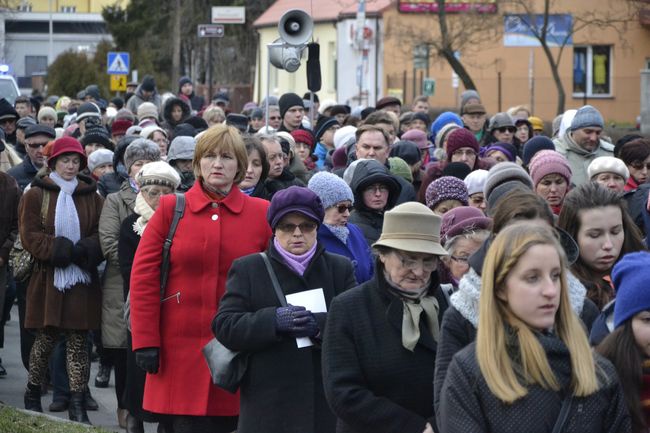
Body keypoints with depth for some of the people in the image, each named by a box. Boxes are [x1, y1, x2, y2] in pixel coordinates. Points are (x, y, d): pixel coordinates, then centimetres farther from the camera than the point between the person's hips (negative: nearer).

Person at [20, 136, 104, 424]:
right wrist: (60, 250, -18)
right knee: (45, 340, 4)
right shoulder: (35, 195, 1)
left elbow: (101, 235, 6)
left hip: (82, 279, 2)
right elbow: (30, 236, -6)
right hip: (47, 278, -2)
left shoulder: (91, 197, 10)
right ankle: (32, 396, 23)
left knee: (78, 342, -1)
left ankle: (77, 405, -1)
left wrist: (83, 250, -15)